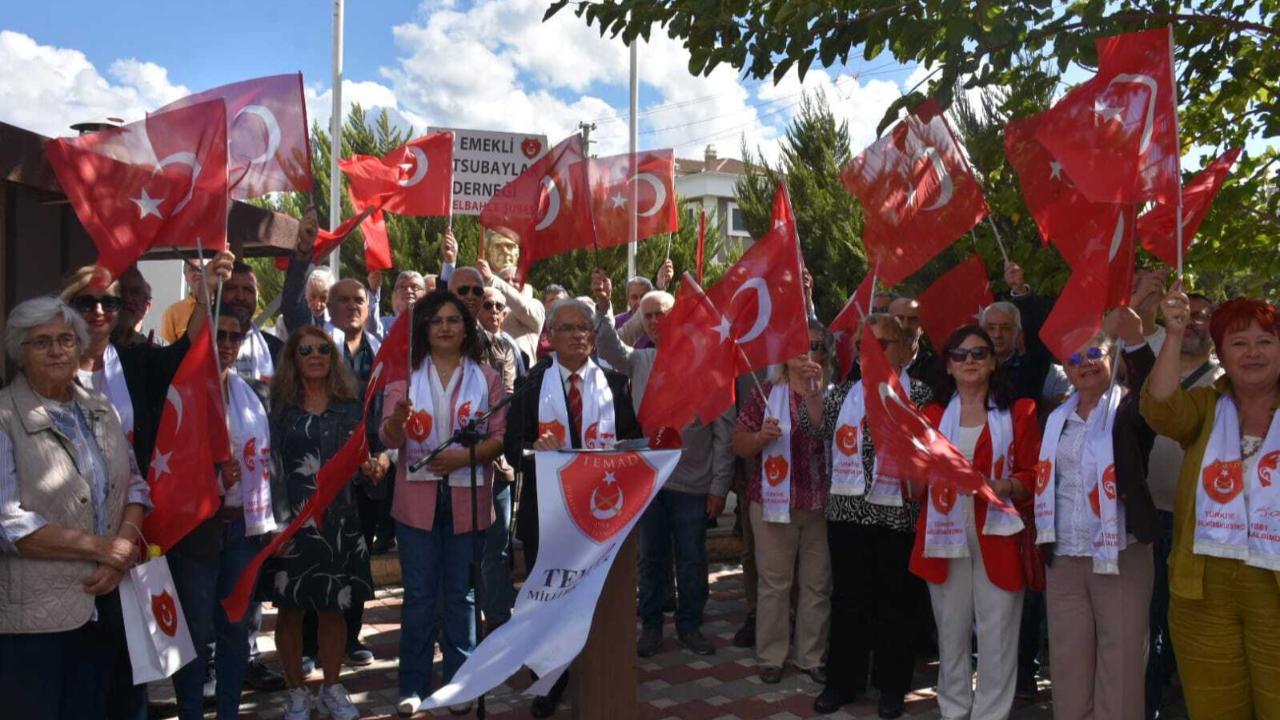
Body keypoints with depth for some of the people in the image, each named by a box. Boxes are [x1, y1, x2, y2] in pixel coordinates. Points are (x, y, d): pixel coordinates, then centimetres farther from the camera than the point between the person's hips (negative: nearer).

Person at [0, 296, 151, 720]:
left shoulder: (101, 409, 10)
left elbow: (134, 483, 11)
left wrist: (122, 551, -7)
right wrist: (101, 547, -14)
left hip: (110, 602, 6)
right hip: (37, 617, -5)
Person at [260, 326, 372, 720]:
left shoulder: (348, 405, 7)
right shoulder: (279, 404, 0)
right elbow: (270, 464, -3)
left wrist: (370, 463, -12)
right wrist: (275, 522, -10)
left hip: (338, 518, 2)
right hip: (291, 518, -2)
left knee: (334, 607, 9)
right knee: (291, 608, 6)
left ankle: (332, 688, 25)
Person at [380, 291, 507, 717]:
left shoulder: (486, 378, 4)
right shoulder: (405, 375, 4)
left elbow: (501, 436, -2)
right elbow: (388, 438, -6)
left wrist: (466, 455, -19)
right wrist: (397, 421, -28)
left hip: (467, 499, 0)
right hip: (418, 499, 0)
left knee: (461, 595, 9)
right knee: (419, 596, 6)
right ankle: (413, 686, 16)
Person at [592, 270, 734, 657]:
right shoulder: (640, 361, 8)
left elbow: (724, 430, -5)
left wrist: (719, 484, -7)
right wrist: (603, 306, -20)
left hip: (693, 482, -2)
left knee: (692, 559, 10)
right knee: (651, 557, 12)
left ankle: (689, 625, 26)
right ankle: (651, 626, 25)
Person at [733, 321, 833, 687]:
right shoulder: (767, 392, 2)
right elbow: (739, 443, 2)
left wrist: (815, 393, -17)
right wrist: (762, 436, -17)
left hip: (821, 502, 1)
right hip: (774, 501, -1)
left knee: (817, 583, 7)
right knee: (774, 582, 5)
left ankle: (812, 656, 20)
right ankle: (770, 656, 15)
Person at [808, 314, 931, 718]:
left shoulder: (919, 394, -1)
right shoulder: (844, 394, 10)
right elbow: (818, 435, 2)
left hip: (896, 513, -3)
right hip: (847, 510, 3)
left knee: (894, 602, 7)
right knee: (847, 598, 11)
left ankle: (891, 685, 21)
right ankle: (843, 680, 23)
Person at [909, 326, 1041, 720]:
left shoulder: (1018, 412, 4)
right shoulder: (932, 414, 12)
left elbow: (1034, 477, -1)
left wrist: (1002, 487, -18)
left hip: (997, 536, -2)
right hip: (945, 537, 2)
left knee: (997, 635, 0)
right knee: (950, 631, 9)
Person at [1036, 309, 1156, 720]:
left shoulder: (1128, 409, -3)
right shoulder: (1058, 418, 11)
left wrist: (1132, 337, -44)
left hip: (1121, 556, -5)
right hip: (1063, 559, 5)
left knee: (1120, 663, 1)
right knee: (1069, 664, 12)